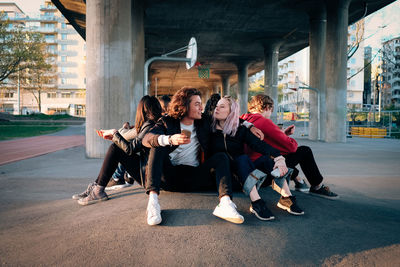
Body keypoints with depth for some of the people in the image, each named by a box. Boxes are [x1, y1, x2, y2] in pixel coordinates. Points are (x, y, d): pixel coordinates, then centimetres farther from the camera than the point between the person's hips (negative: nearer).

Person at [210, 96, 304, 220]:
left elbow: (259, 144, -7)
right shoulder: (211, 130, 7)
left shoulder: (240, 130, 7)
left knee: (270, 158, -19)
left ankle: (286, 196, -26)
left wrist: (278, 158, -23)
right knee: (242, 159, -31)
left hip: (245, 173, 3)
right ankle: (256, 202, -41)